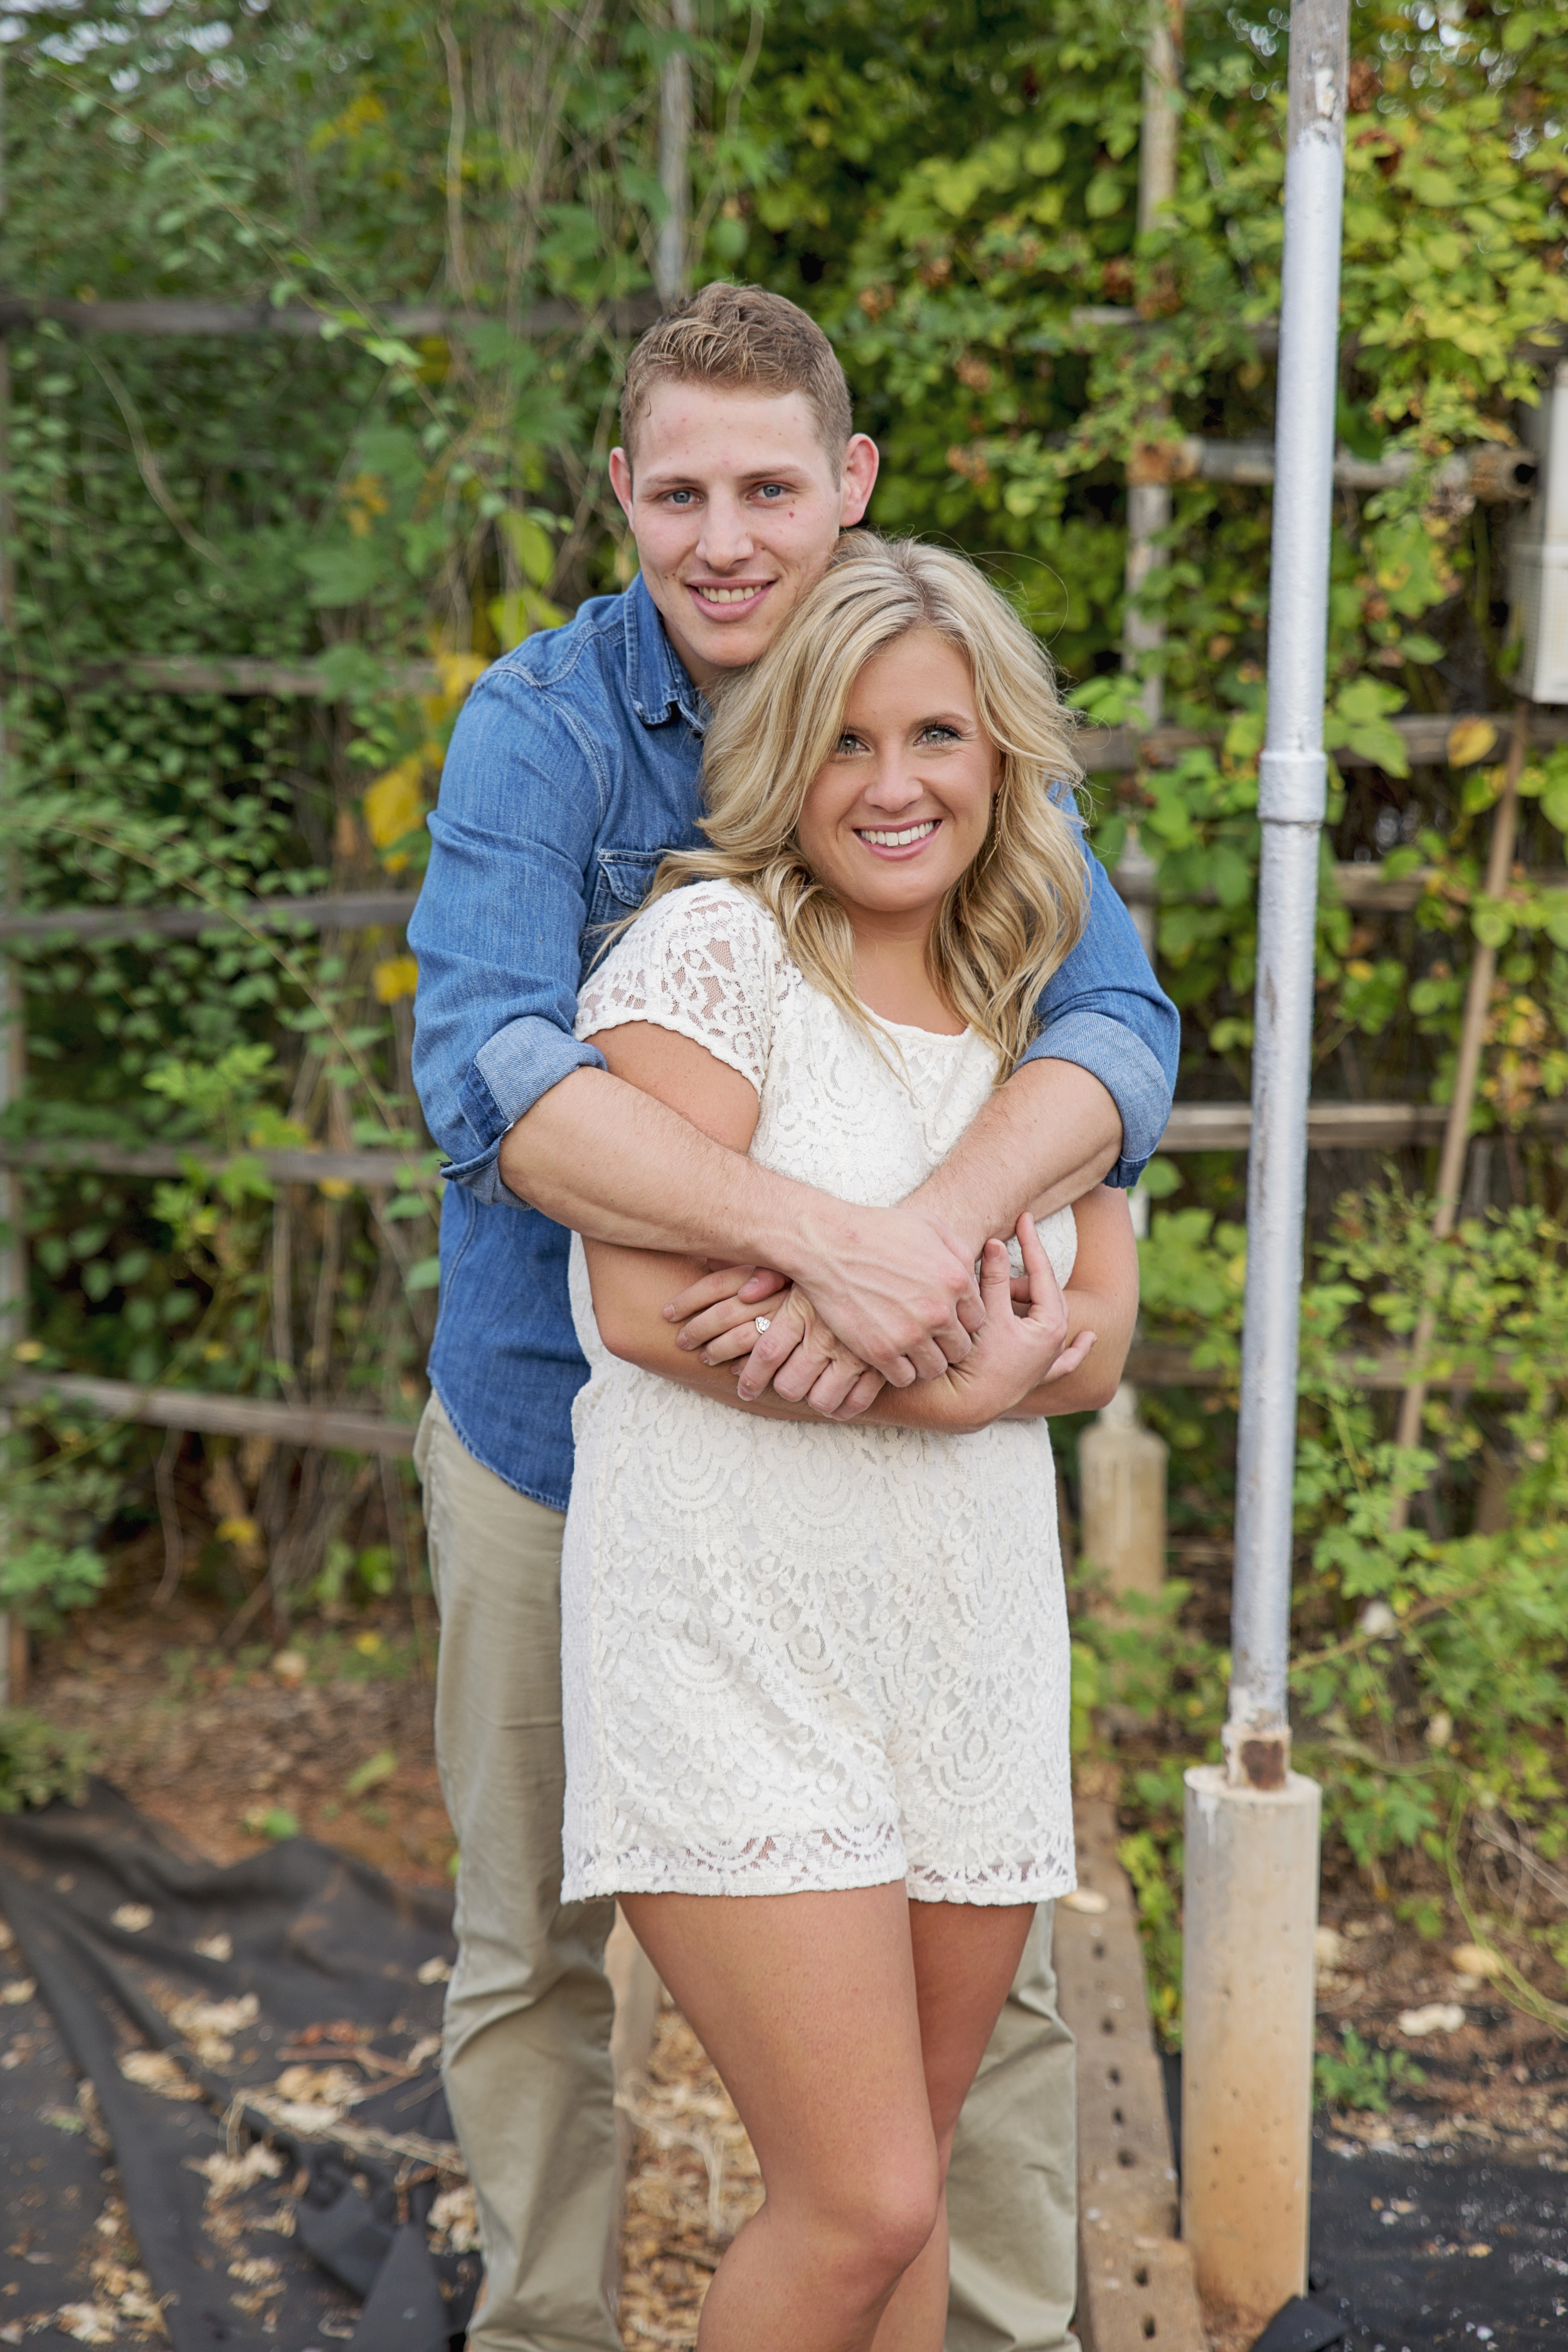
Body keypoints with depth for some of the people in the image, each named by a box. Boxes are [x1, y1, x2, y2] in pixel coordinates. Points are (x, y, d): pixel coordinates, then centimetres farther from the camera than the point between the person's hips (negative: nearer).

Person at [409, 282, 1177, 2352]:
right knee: (532, 1951, 15)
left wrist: (931, 1233, -39)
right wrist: (822, 1233, -44)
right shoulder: (542, 725, -14)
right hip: (561, 1423, -1)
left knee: (988, 1946, 7)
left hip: (878, 1433, 1)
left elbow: (1115, 1025, -19)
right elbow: (490, 1070, -31)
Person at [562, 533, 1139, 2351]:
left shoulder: (1040, 1007, 13)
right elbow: (648, 1301, -15)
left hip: (974, 1645, 6)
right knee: (866, 2204, -8)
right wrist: (947, 1376, -13)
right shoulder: (711, 943, -6)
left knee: (898, 2193, 12)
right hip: (740, 1648, -6)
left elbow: (1096, 1336, 9)